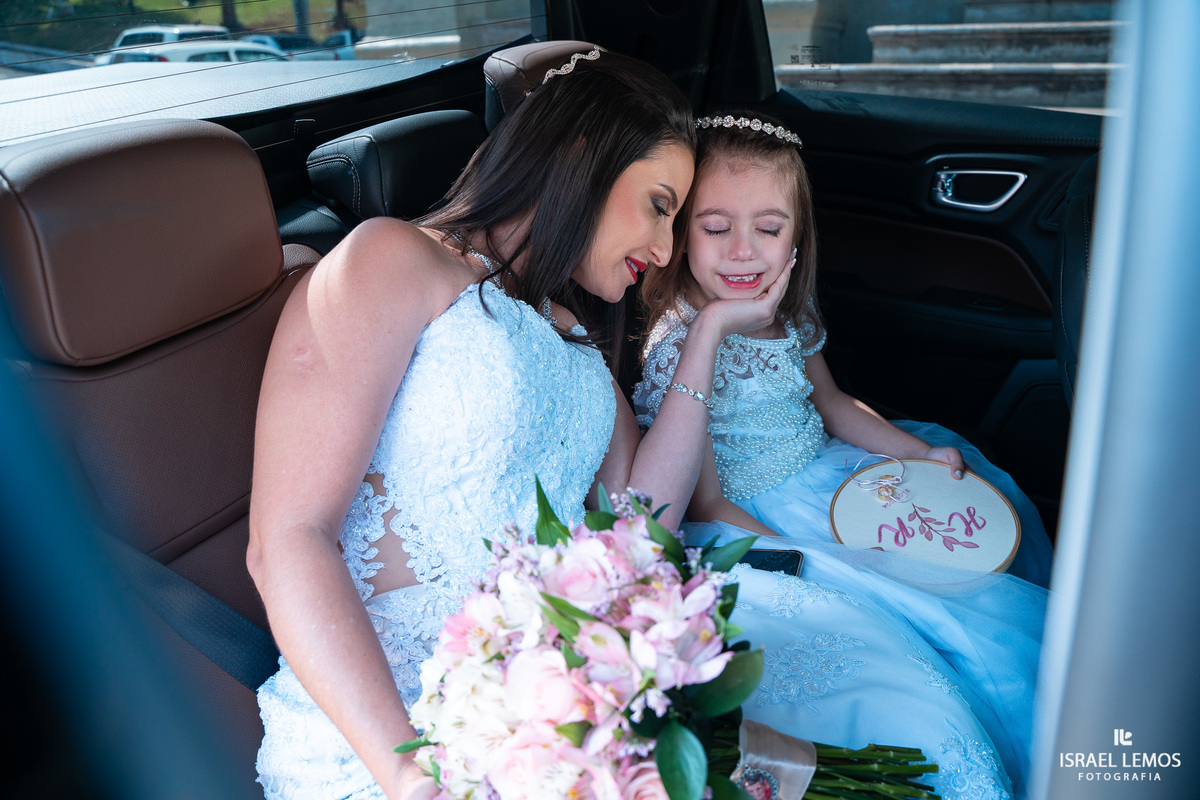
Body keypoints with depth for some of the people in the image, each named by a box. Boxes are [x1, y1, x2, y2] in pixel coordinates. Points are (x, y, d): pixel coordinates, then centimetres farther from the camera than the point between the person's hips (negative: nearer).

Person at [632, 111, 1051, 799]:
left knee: (987, 496, 19)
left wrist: (922, 453, 5)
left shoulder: (788, 309, -4)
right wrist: (813, 565, -25)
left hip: (826, 468, 9)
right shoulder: (678, 347, -26)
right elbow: (705, 506, -21)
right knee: (979, 621, -11)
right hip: (756, 520, -8)